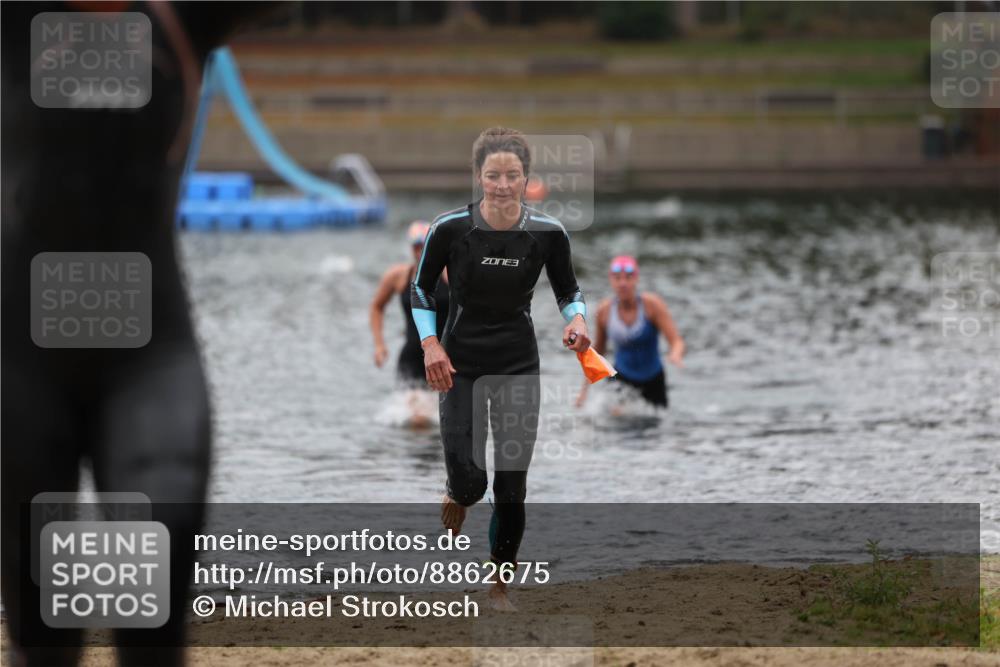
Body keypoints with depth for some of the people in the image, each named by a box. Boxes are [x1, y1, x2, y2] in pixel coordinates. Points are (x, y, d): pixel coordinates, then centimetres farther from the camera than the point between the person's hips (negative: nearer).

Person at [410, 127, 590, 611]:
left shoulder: (548, 233, -10)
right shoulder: (450, 229, -13)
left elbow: (568, 290, 6)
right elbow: (420, 289, 1)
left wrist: (577, 318, -15)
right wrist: (430, 343, -12)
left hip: (519, 366, 1)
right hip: (461, 366, -1)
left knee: (512, 484, -1)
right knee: (469, 482, -7)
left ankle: (500, 587, 16)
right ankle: (455, 501, 31)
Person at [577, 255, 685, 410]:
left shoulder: (652, 304, -16)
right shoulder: (604, 310, -9)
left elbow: (677, 341, -21)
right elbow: (597, 350, 6)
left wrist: (675, 356, -45)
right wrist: (584, 389, 7)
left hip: (652, 380, 0)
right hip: (621, 378, 0)